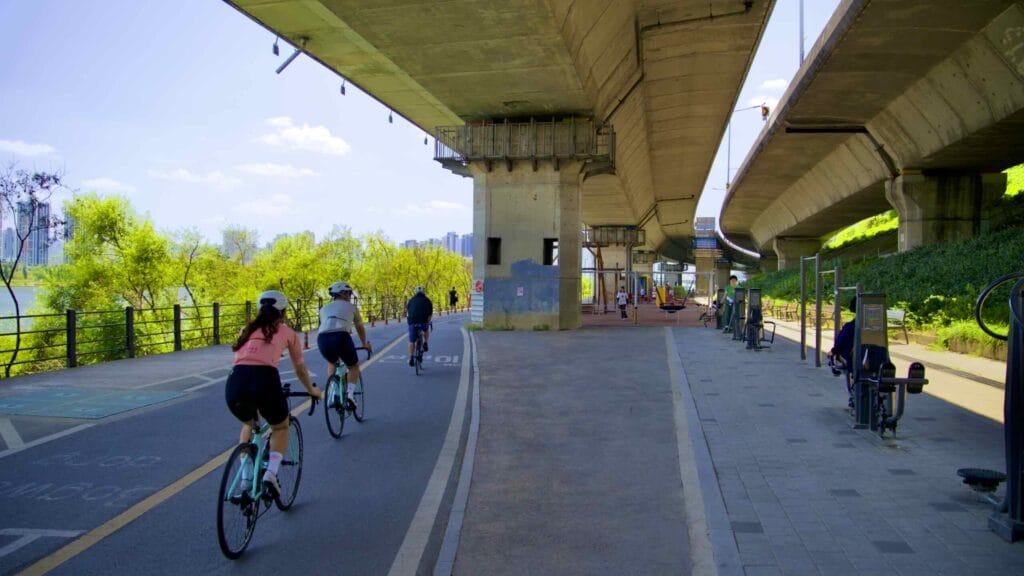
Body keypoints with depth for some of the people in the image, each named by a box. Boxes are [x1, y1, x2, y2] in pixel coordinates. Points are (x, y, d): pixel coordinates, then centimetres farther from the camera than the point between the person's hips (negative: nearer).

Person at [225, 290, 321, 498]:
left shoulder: (248, 329, 28)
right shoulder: (287, 332, 21)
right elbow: (300, 369, 31)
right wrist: (312, 390, 49)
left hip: (235, 382, 3)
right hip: (265, 381, -3)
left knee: (248, 425, 35)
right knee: (281, 428, 27)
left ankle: (245, 480, 22)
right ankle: (271, 473, 4)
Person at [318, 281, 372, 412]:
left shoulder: (324, 309, 30)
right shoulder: (351, 307, 24)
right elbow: (360, 328, 34)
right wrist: (365, 344, 50)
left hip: (322, 339, 3)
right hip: (341, 337, -3)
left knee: (332, 363, 35)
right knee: (354, 366, 22)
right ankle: (350, 394, 0)